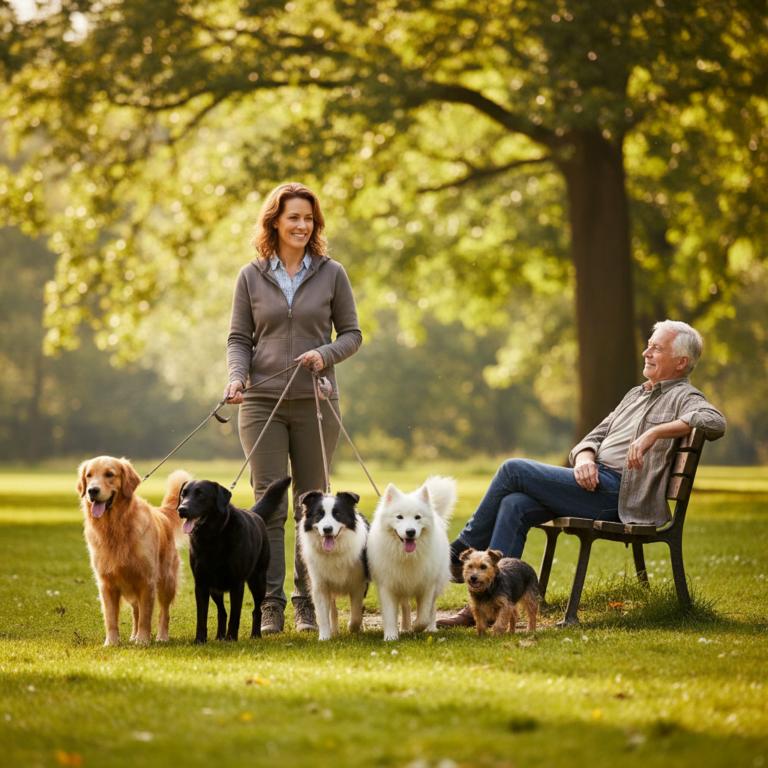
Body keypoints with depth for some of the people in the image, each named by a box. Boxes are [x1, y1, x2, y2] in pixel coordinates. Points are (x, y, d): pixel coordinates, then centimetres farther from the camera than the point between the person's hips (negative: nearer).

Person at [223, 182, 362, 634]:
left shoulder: (332, 274, 5)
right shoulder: (251, 276, 7)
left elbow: (352, 333, 8)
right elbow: (239, 338, 8)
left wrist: (326, 353, -12)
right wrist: (238, 376, -10)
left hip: (315, 401, 0)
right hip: (263, 401, 0)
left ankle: (308, 601, 13)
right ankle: (271, 604, -1)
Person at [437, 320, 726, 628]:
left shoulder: (682, 397, 0)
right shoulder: (635, 395, 27)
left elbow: (714, 422, -23)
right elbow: (594, 438, 22)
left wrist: (654, 432, -29)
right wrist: (584, 459, -3)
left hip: (615, 495, -8)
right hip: (592, 482, 8)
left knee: (513, 470, -13)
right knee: (514, 505, -16)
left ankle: (460, 554, 0)